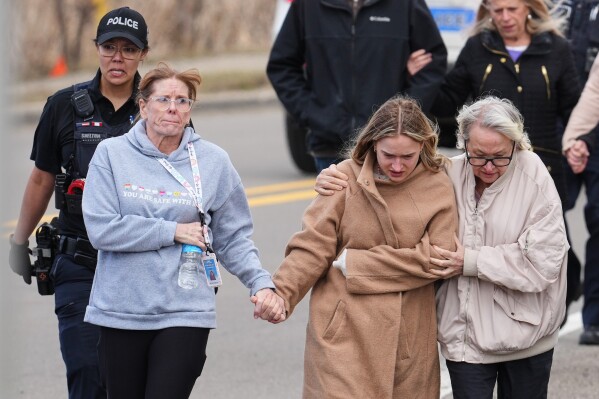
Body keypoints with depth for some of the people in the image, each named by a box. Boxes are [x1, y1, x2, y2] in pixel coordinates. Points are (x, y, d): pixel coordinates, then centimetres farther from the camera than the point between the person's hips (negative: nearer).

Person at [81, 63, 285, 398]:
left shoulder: (213, 161, 3)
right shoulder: (112, 154, -1)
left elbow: (234, 238, 5)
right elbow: (101, 229, -11)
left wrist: (262, 283, -11)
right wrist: (173, 231, -10)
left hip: (185, 314, -1)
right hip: (120, 311, 1)